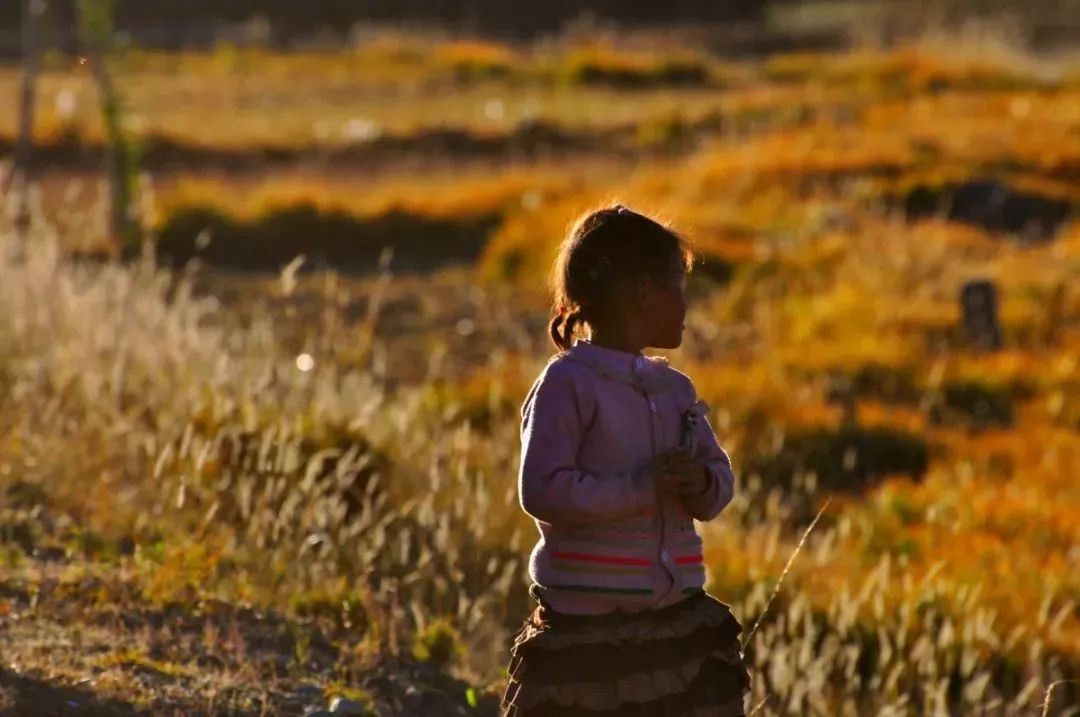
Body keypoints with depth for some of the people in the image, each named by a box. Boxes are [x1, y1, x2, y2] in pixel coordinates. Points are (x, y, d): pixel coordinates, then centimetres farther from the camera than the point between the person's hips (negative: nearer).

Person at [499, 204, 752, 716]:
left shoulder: (674, 389, 10)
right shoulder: (566, 384, -12)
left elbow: (721, 477, 13)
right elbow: (542, 490, -20)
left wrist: (702, 484, -10)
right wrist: (643, 487, -22)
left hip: (677, 619, 7)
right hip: (585, 628, -6)